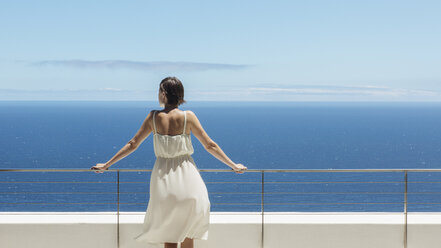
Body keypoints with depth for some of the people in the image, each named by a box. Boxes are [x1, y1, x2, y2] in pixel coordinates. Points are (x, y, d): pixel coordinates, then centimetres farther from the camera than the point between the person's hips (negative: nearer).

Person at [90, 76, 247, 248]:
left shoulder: (154, 117, -5)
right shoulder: (188, 117, -7)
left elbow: (132, 144, 0)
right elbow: (210, 146, -3)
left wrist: (107, 165, 10)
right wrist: (234, 165, 8)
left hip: (163, 180, 1)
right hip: (186, 179, -1)